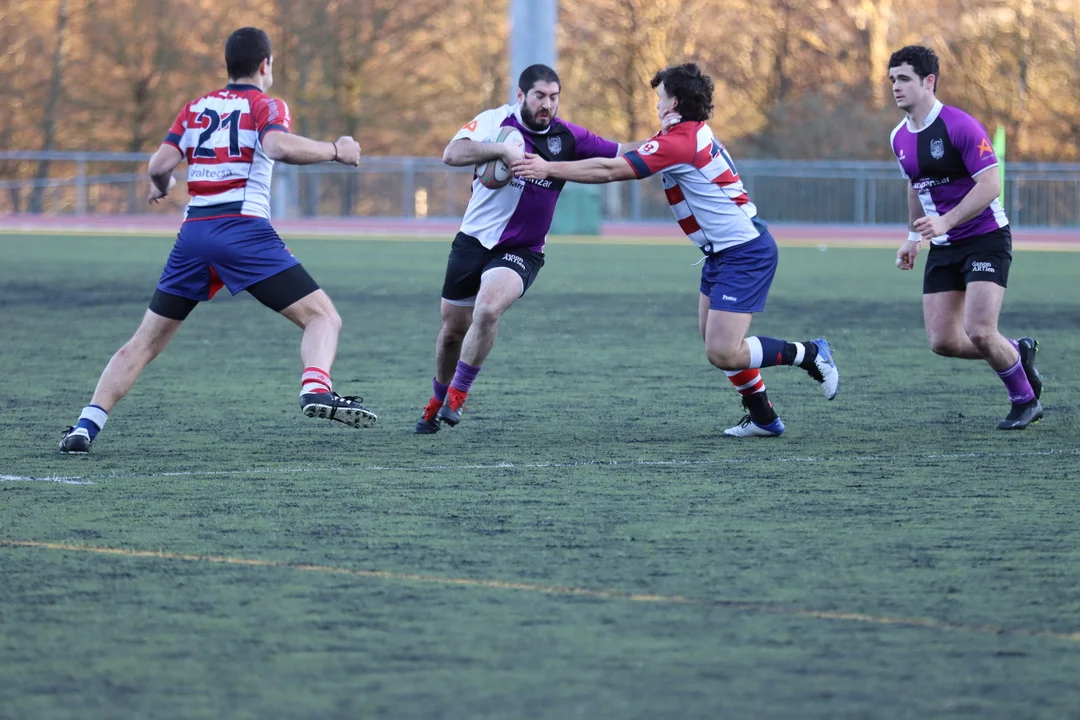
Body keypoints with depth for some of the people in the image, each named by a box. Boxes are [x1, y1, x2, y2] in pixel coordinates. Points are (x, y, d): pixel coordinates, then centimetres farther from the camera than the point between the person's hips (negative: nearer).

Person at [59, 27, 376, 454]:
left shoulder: (195, 108, 18)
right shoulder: (265, 105, 5)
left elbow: (160, 165, 8)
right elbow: (278, 147, -17)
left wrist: (160, 188, 30)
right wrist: (335, 151, -5)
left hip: (193, 234, 5)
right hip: (244, 230, -5)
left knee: (147, 341, 14)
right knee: (322, 317, -3)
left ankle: (86, 427, 3)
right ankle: (316, 389, -32)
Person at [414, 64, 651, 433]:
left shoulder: (568, 137, -3)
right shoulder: (495, 121, -9)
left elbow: (622, 154, 1)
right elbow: (452, 154, -24)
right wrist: (502, 149, -37)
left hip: (520, 252, -1)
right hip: (473, 242, 1)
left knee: (487, 309, -28)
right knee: (453, 328, 11)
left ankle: (457, 396, -13)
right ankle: (437, 401, 36)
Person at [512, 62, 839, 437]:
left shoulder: (679, 143, -19)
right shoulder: (694, 134, 11)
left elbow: (611, 170, -20)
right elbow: (625, 158, 19)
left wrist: (550, 169, -13)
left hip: (744, 254, -10)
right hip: (724, 252, 10)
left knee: (721, 353, -12)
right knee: (714, 340, 14)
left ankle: (810, 355, 1)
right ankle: (763, 418, 20)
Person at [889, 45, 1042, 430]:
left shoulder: (960, 126, -18)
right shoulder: (900, 138, 6)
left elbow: (990, 184, -22)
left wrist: (946, 221, -29)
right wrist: (914, 236, 19)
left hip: (986, 238, -7)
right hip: (943, 249, 7)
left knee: (979, 333, -18)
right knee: (942, 341, -2)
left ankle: (1025, 400, 7)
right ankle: (1018, 352, 23)